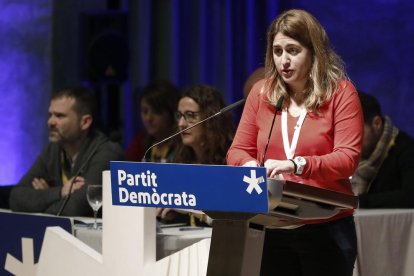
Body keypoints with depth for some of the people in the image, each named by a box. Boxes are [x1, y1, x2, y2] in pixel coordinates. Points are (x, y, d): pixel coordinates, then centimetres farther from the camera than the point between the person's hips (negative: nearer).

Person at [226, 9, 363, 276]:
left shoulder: (341, 92, -4)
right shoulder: (261, 92, 7)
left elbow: (348, 158, -13)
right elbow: (238, 152, 10)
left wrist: (296, 165, -28)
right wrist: (250, 165, -14)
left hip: (326, 228, -3)